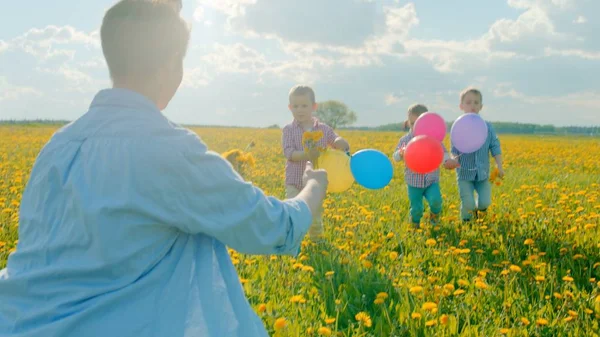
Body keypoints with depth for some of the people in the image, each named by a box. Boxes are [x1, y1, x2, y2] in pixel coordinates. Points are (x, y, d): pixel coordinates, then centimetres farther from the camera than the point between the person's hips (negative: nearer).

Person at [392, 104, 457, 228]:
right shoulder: (405, 140, -2)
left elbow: (443, 152, -2)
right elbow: (395, 158, -1)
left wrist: (447, 161, -24)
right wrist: (401, 153, -25)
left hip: (431, 180, 0)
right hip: (414, 182, 0)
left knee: (435, 200, -22)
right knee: (416, 209, 4)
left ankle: (435, 213, 12)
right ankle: (415, 225, 34)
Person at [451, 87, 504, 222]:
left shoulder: (488, 127, 2)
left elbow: (495, 148, 3)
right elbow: (455, 151, -3)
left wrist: (499, 166, -7)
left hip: (483, 173, 2)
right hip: (465, 173, -2)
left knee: (485, 202, -7)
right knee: (468, 204, -10)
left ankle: (479, 209, 29)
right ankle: (466, 222, 21)